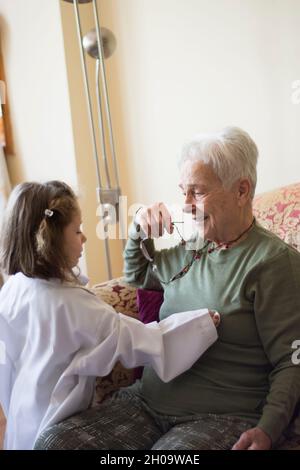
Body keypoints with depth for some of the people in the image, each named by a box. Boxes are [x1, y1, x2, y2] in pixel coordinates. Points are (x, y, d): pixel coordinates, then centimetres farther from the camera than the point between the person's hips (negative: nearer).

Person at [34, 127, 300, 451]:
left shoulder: (274, 260, -8)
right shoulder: (190, 250, 13)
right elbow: (137, 274, 31)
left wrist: (267, 430, -23)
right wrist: (140, 232, 13)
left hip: (223, 416, -5)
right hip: (148, 399, 6)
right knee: (53, 441, -13)